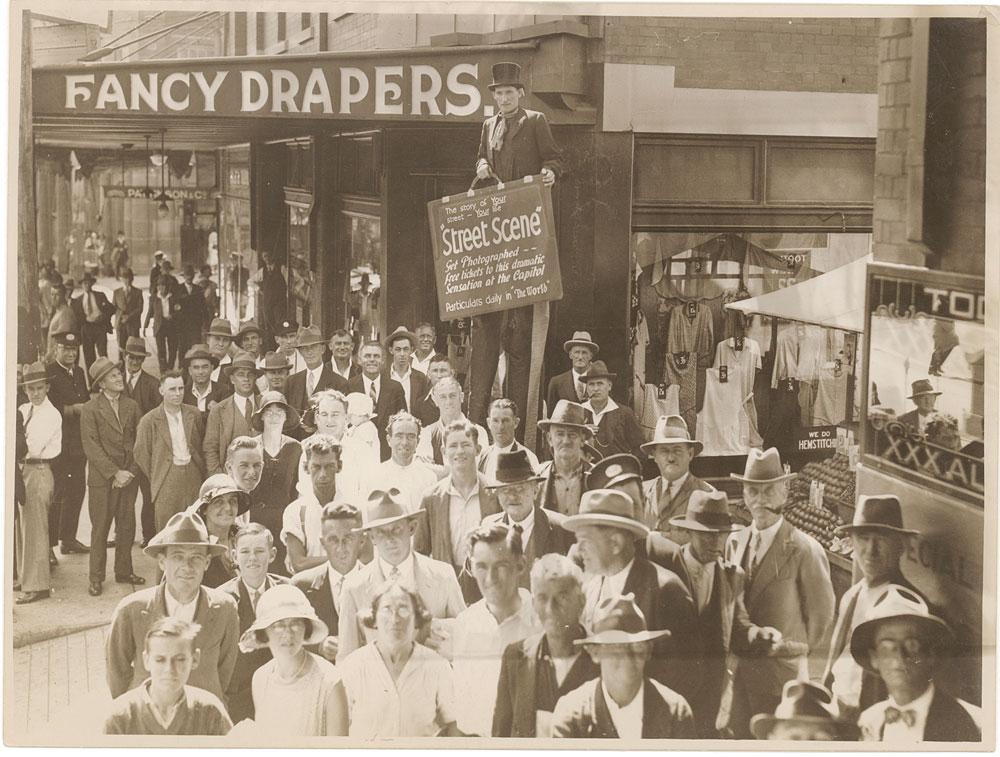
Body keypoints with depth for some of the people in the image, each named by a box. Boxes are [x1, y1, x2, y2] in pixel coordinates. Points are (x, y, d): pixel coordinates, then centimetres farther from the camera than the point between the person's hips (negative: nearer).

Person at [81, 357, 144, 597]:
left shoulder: (131, 406, 8)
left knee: (127, 526, 8)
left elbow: (139, 441, 8)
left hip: (128, 477, 4)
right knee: (100, 528, 1)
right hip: (102, 478, -4)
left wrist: (131, 472, -5)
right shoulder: (90, 409, -5)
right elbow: (91, 447, -9)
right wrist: (115, 473, -14)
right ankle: (96, 577, 10)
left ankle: (124, 571, 21)